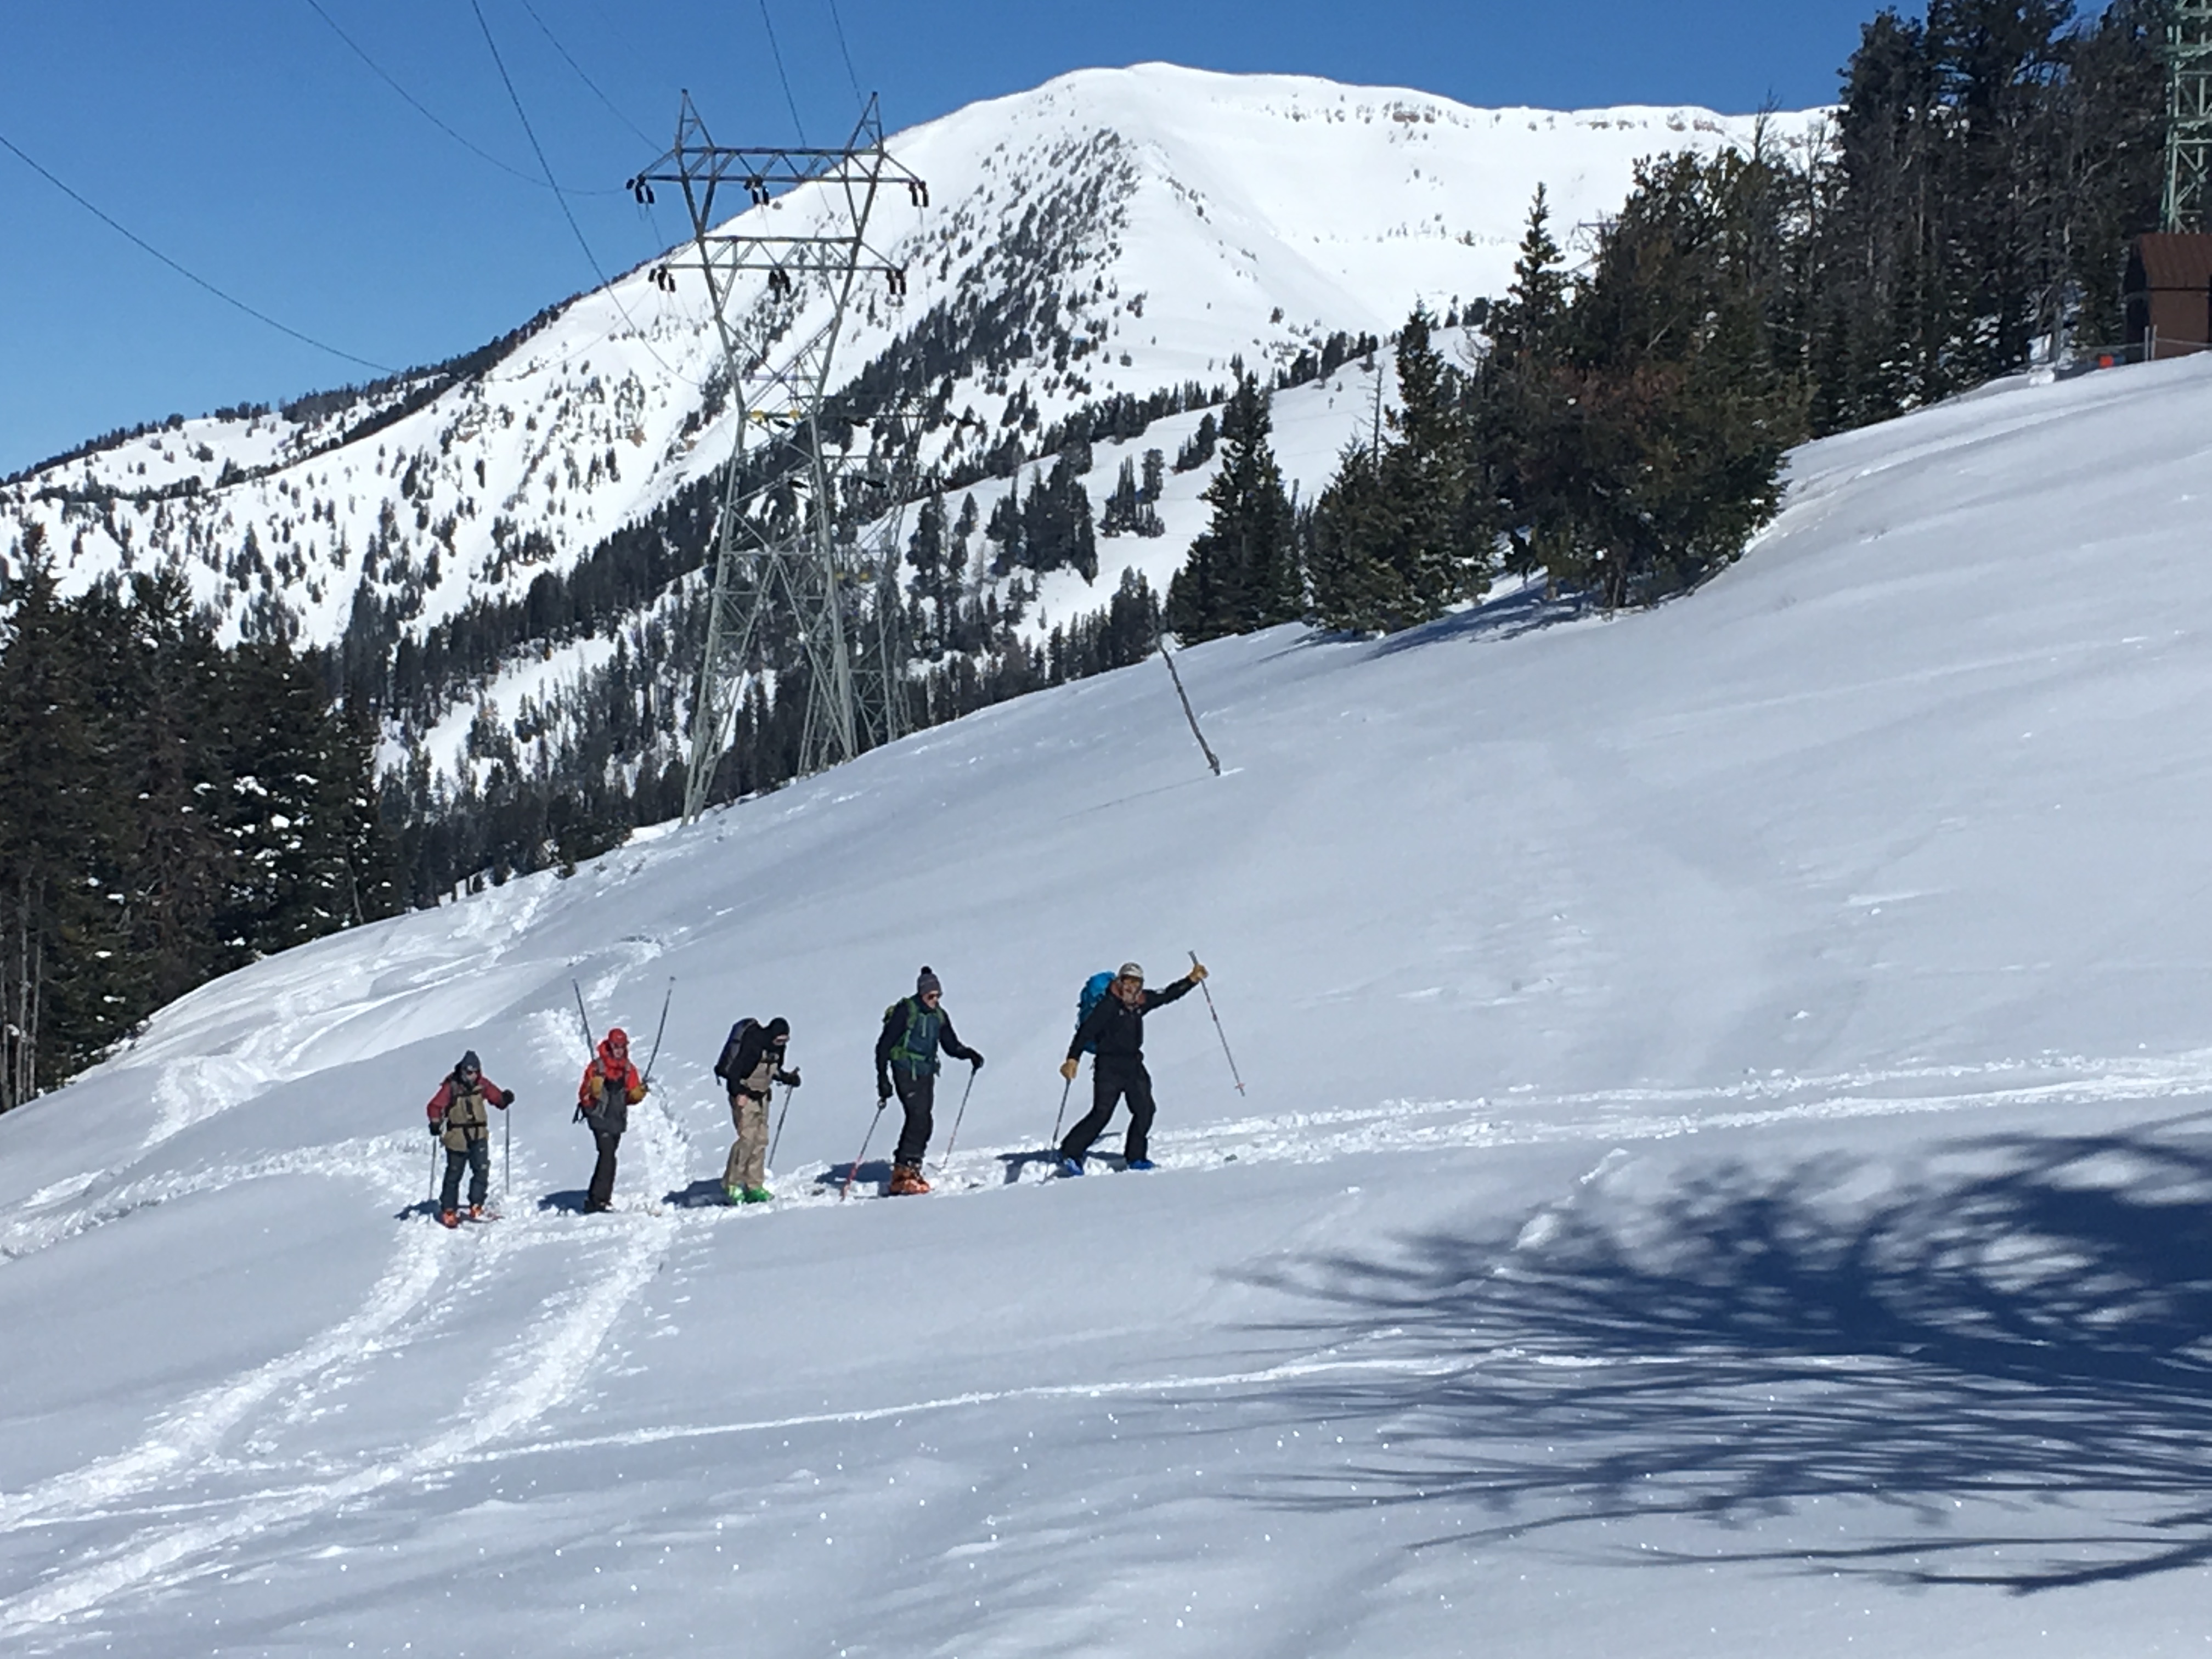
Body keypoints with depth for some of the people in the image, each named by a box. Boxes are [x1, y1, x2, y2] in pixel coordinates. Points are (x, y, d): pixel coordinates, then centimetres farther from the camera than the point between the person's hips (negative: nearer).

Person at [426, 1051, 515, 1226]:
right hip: (457, 1137, -3)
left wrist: (505, 1099, -15)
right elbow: (436, 1106, -12)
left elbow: (496, 1096, 7)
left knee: (482, 1170, -8)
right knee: (454, 1174, 6)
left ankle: (476, 1207, 1)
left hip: (479, 1135, 3)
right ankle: (448, 1210, 17)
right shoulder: (451, 1087, -11)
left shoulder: (482, 1085, 0)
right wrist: (436, 1122, -28)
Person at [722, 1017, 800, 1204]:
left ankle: (754, 1187, 8)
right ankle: (732, 1185, -10)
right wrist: (739, 1093, -34)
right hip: (744, 1095, -8)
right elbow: (736, 1069, -24)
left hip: (761, 1096, 8)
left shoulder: (778, 1046, 2)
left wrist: (788, 1078, -1)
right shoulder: (754, 1044, -22)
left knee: (761, 1140, 4)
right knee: (748, 1137, -17)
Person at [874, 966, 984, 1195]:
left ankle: (905, 1170, 12)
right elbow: (884, 1045, -9)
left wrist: (969, 1054, -6)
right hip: (906, 1072, -7)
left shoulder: (939, 1016, 9)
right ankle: (905, 1172, -15)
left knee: (921, 1124, 3)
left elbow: (951, 1045, 15)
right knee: (920, 1120, -18)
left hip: (926, 1074, 7)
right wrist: (883, 1079, -14)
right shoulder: (905, 1011, -9)